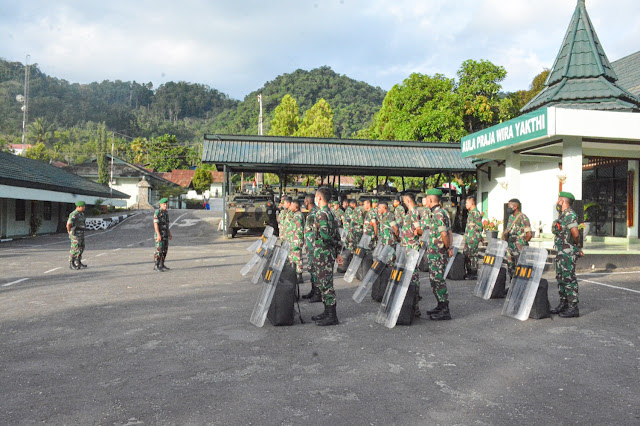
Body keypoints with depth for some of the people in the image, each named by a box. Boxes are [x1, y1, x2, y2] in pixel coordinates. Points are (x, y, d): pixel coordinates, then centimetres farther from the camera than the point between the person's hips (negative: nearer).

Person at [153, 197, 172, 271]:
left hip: (165, 234, 8)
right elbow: (155, 224, -19)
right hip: (159, 234, -8)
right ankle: (156, 266, -3)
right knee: (159, 250, -8)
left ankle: (161, 265, 15)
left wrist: (169, 233, 16)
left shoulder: (165, 212, 12)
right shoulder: (157, 212, -14)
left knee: (164, 250, 8)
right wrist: (158, 235, -24)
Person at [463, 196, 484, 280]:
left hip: (473, 239, -10)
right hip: (468, 238, 10)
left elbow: (479, 227, -18)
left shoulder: (476, 213, -15)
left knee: (472, 256, -5)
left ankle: (474, 274, 2)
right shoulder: (470, 212, 16)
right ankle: (469, 272, 22)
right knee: (466, 255, 13)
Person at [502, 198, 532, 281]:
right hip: (510, 246, 8)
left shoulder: (522, 218, -13)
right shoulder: (511, 217, 14)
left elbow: (529, 235, -16)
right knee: (510, 267, 13)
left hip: (519, 248, -8)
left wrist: (522, 244, -7)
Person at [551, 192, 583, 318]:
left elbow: (575, 233, -28)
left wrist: (577, 244, -11)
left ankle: (573, 308, -1)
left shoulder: (570, 214, -17)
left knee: (569, 279, -7)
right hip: (561, 252, 10)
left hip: (568, 253, -10)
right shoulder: (562, 215, 16)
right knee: (561, 278, 16)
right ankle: (563, 304, 26)